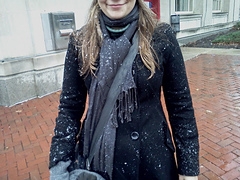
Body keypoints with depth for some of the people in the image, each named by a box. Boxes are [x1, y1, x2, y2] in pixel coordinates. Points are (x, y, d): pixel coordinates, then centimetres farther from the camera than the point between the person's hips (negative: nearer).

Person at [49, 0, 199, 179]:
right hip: (99, 158, 2)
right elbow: (70, 107, -3)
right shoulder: (80, 42, -7)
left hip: (152, 156, 0)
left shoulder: (162, 36, -11)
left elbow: (181, 105, -7)